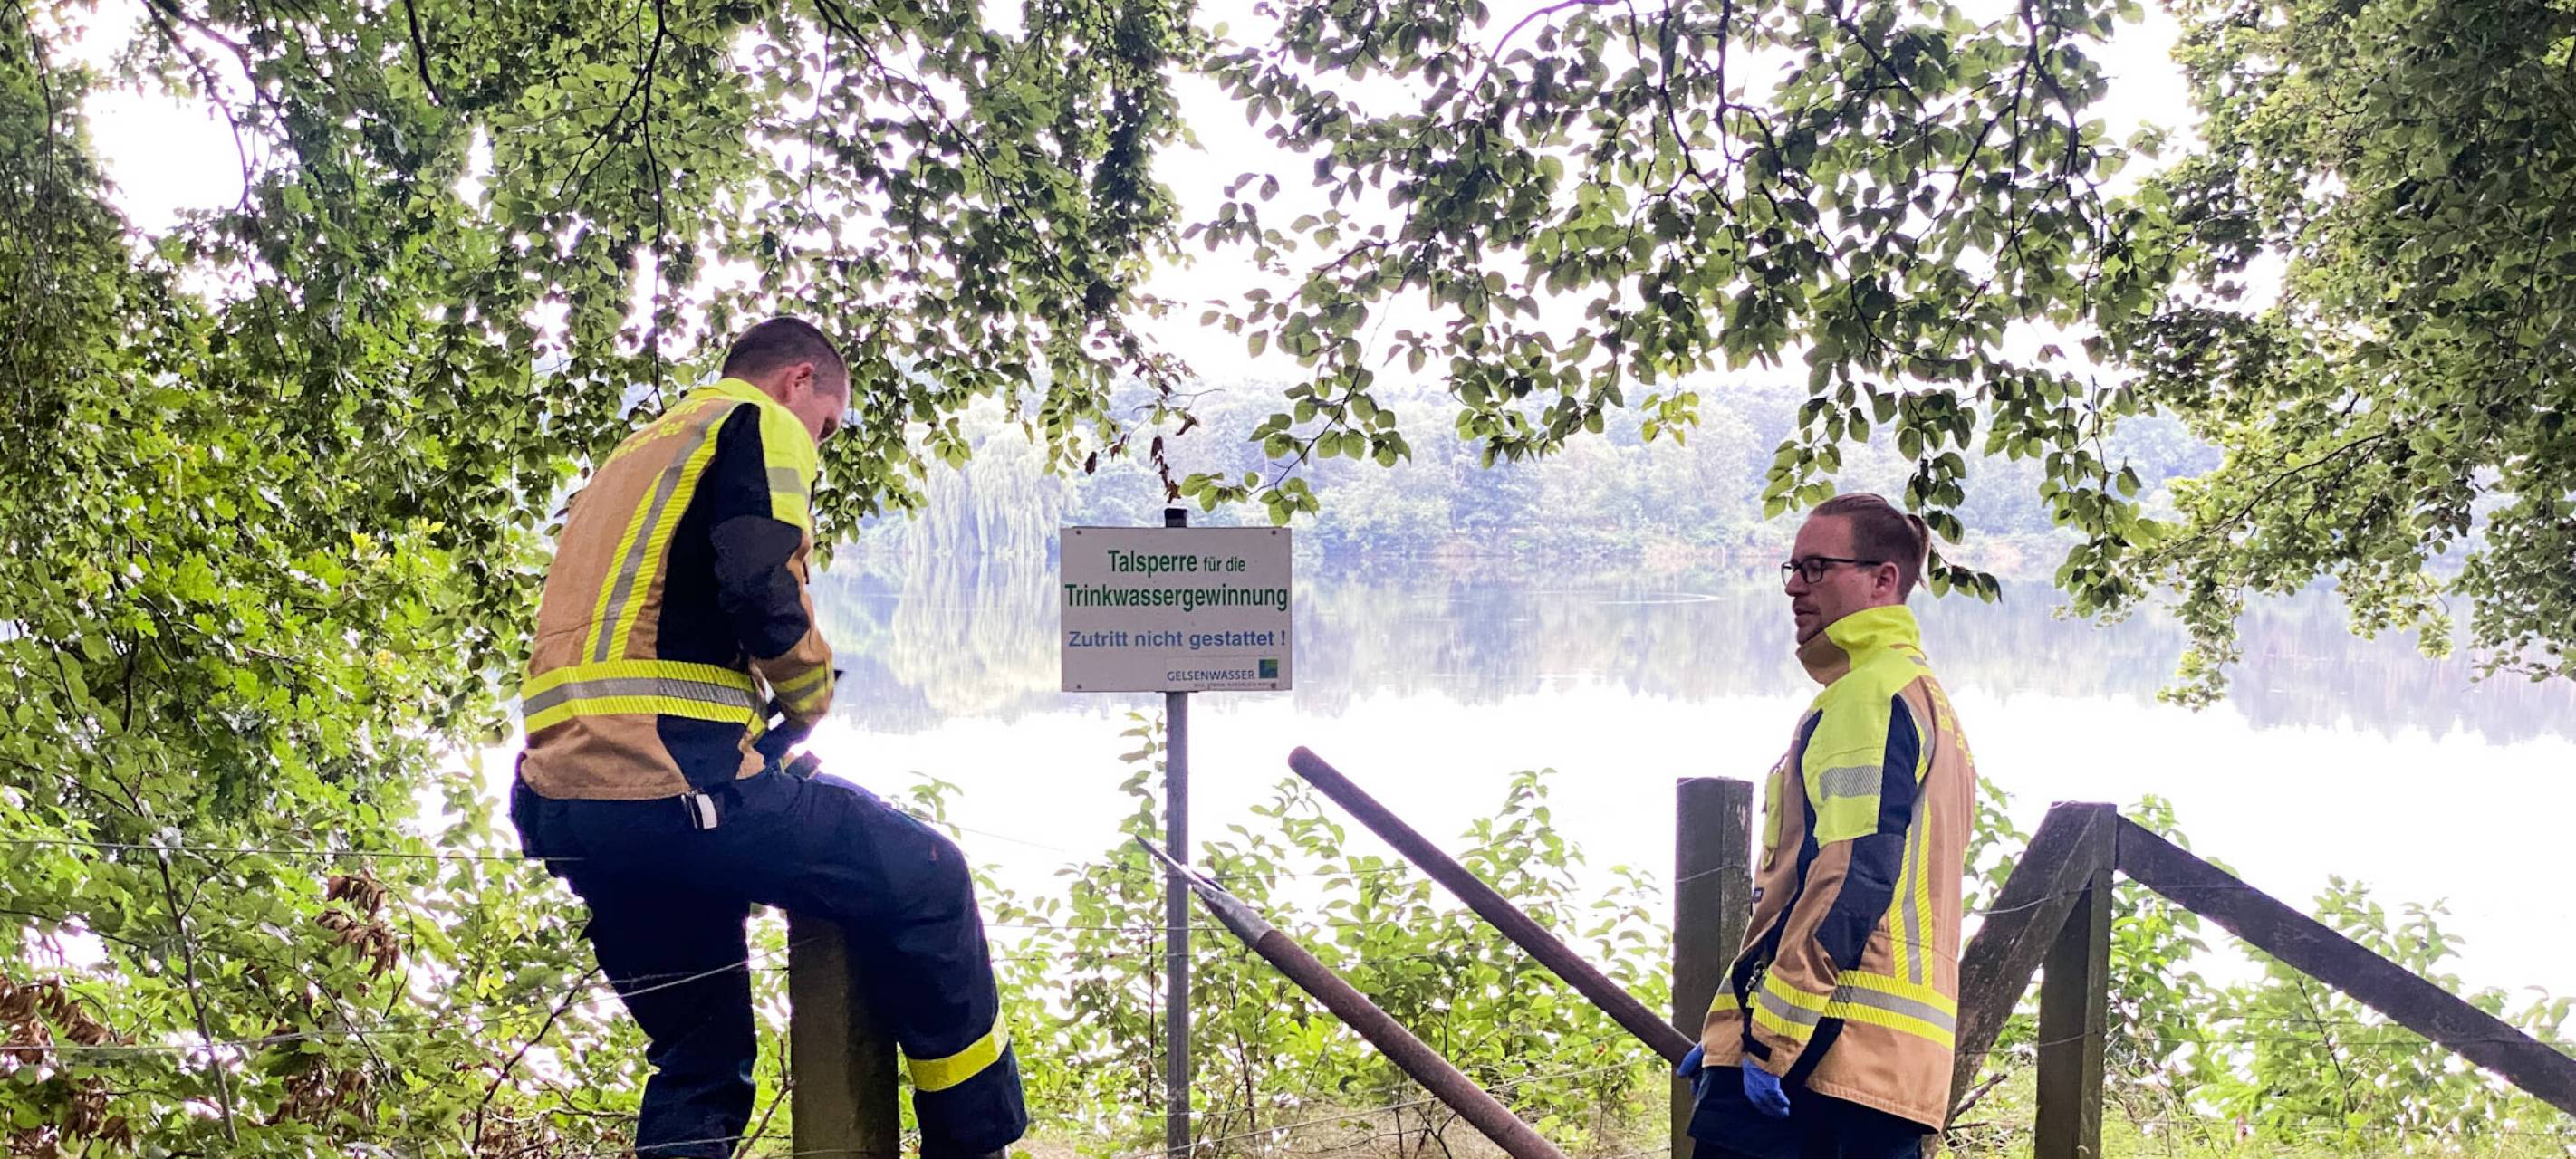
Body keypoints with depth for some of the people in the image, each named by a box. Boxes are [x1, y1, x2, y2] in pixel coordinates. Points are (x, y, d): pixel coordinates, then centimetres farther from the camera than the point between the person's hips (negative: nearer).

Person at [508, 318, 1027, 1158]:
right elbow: (762, 588, -15)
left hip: (565, 803, 9)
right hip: (670, 781, -9)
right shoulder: (760, 422, 3)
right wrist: (808, 697, 3)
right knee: (925, 879, 2)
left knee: (700, 1060, 16)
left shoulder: (631, 458, 30)